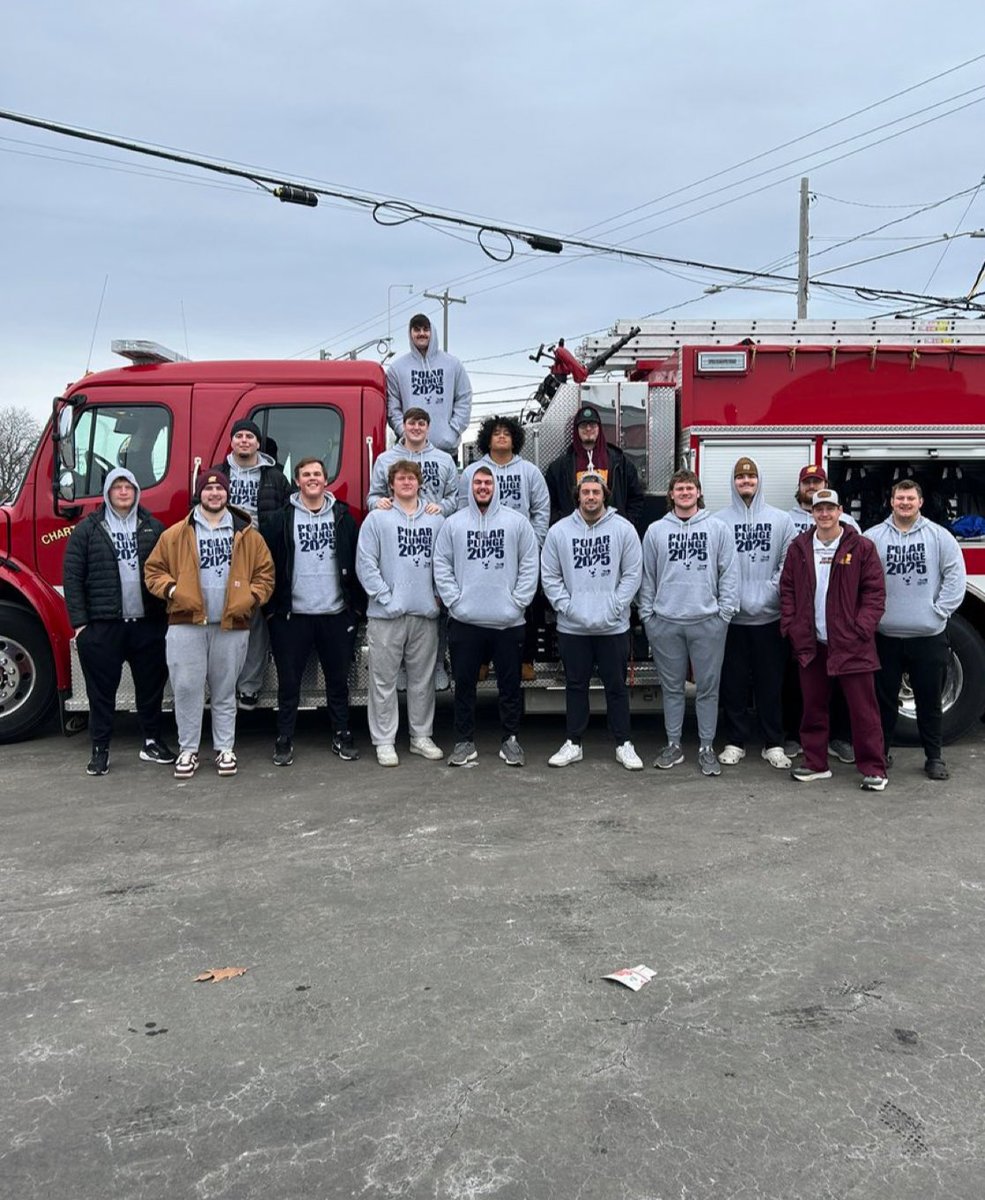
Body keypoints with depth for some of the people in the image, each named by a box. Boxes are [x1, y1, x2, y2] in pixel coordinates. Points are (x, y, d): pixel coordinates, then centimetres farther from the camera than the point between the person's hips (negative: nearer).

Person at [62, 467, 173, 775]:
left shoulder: (154, 528, 8)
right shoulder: (87, 530, 3)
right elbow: (72, 577, 0)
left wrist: (169, 613, -2)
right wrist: (79, 622, -7)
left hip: (148, 623, 2)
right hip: (102, 626, -2)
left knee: (151, 685, 10)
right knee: (102, 689, 4)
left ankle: (152, 741, 24)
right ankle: (100, 750, 14)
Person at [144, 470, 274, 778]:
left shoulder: (246, 535, 7)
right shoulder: (176, 534, 4)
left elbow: (265, 571, 11)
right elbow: (153, 569, 9)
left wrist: (253, 597, -4)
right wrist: (170, 590, -8)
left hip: (231, 626, 1)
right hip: (186, 624, 0)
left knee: (224, 691, 10)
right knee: (186, 687, -2)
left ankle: (225, 748, 19)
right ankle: (188, 750, 10)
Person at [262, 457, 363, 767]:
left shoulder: (343, 516, 5)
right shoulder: (281, 519, 1)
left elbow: (357, 561, 5)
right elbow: (267, 564, 0)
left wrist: (357, 604, 1)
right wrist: (272, 607, -5)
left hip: (336, 614, 1)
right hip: (293, 614, -1)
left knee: (338, 679, 11)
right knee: (289, 681, 5)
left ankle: (342, 736, 22)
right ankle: (284, 740, 15)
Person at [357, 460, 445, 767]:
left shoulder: (436, 519, 9)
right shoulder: (377, 518, 1)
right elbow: (365, 563, -4)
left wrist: (440, 596, -1)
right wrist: (386, 598, -11)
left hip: (426, 613, 3)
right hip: (386, 614, -3)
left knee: (423, 678, 11)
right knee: (384, 680, 1)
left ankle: (421, 736, 22)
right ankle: (384, 741, 9)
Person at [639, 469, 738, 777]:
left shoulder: (717, 529, 4)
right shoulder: (656, 531, 6)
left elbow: (729, 573, 2)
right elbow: (647, 576, 8)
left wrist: (725, 612, -4)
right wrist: (646, 613, 4)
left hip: (708, 621, -1)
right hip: (666, 622, 1)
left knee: (708, 687, 4)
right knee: (672, 687, 10)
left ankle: (706, 748, 14)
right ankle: (673, 745, 21)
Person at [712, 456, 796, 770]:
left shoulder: (781, 520, 5)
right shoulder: (719, 521, 2)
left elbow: (788, 564, 0)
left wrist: (770, 594, -12)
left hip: (769, 616, 1)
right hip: (732, 616, 0)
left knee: (771, 682, 7)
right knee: (733, 682, 7)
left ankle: (773, 744, 17)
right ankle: (735, 741, 18)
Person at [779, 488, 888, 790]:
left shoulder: (861, 547, -2)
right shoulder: (799, 548, 7)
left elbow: (875, 592, -3)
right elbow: (787, 589, 10)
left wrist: (861, 628, -11)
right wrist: (791, 626, 0)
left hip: (851, 644, -3)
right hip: (810, 644, 3)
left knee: (863, 708, 0)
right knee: (813, 706, 11)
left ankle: (873, 769, 8)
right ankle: (815, 764, 22)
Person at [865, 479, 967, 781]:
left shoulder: (939, 536, 1)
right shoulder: (873, 537, 1)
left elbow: (955, 575, -1)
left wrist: (941, 610, -7)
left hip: (928, 635, 0)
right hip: (885, 635, 0)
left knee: (930, 699, 8)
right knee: (884, 698, 10)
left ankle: (934, 757, 20)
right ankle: (879, 752, 22)